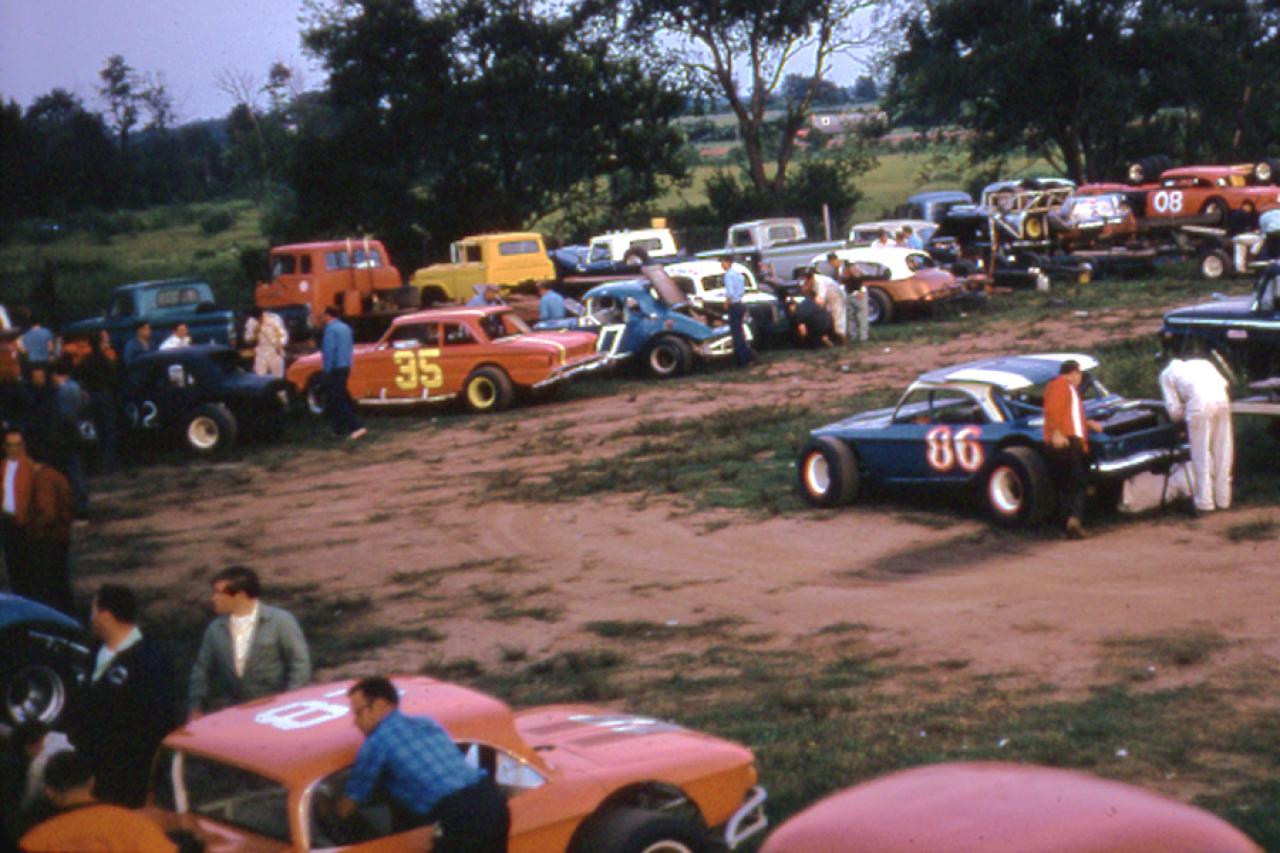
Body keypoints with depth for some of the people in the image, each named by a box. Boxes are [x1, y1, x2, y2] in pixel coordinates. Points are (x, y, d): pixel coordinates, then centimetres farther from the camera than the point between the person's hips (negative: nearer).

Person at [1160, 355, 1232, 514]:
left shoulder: (1167, 374, 21)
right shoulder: (1202, 363, 35)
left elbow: (1174, 409, 10)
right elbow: (1224, 383, 21)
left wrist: (1182, 415, 32)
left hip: (1200, 405, -4)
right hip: (1222, 399, 4)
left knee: (1202, 455, 5)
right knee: (1223, 454, 15)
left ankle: (1205, 503, 9)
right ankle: (1223, 500, 23)